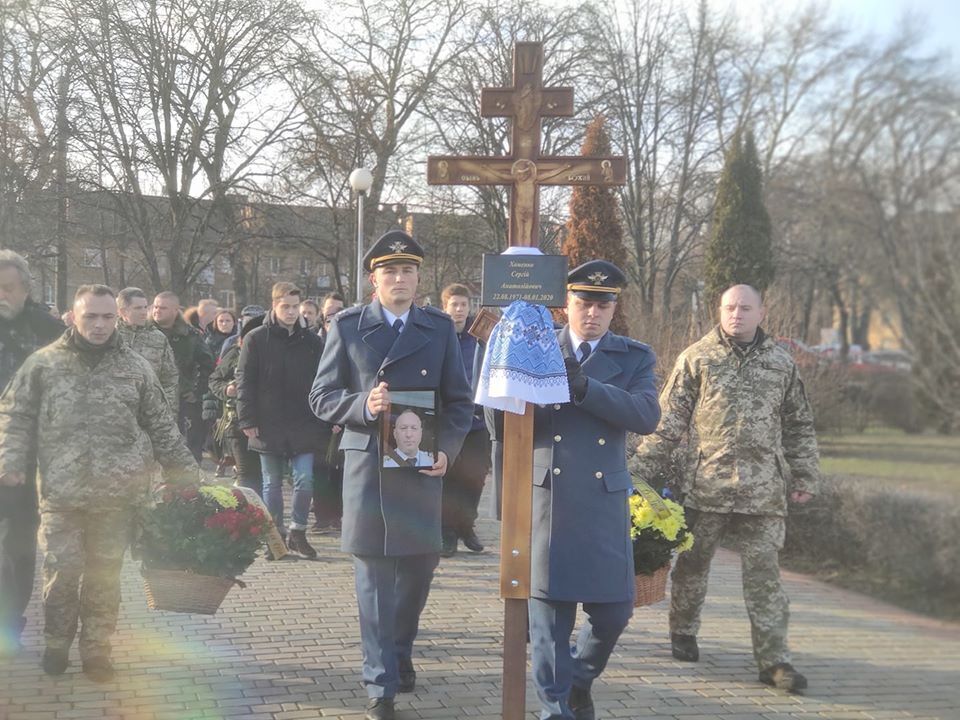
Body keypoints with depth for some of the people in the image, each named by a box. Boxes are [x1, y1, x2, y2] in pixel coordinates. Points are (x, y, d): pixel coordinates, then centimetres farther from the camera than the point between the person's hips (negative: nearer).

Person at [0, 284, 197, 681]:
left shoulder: (136, 367, 4)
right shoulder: (44, 362, 1)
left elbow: (161, 425, 9)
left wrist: (184, 470, 9)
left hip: (117, 493, 1)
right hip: (61, 492, -1)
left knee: (105, 574, 8)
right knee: (61, 570, 3)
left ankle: (96, 649, 24)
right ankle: (57, 644, 26)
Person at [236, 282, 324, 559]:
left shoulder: (311, 341, 5)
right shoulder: (256, 339, -2)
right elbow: (244, 381, -2)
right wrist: (247, 420, -7)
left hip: (304, 425, 1)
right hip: (269, 425, -1)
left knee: (305, 479, -4)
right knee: (272, 483, 8)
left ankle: (298, 532, 12)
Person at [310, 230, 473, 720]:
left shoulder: (440, 327, 8)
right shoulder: (347, 326, 2)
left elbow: (459, 400, 8)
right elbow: (321, 396, 2)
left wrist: (447, 449, -8)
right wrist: (362, 405, -18)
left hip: (422, 466, 2)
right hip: (366, 465, -2)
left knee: (420, 564, 10)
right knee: (374, 575, 1)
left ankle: (400, 650, 37)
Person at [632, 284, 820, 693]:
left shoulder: (782, 363, 10)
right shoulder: (697, 358, 3)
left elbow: (800, 426, 17)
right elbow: (668, 420, 2)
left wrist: (804, 478, 13)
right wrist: (644, 469, -2)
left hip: (763, 491, 1)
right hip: (705, 485, -1)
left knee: (764, 574, 0)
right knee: (692, 565, 11)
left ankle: (773, 659, 4)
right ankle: (683, 633, 31)